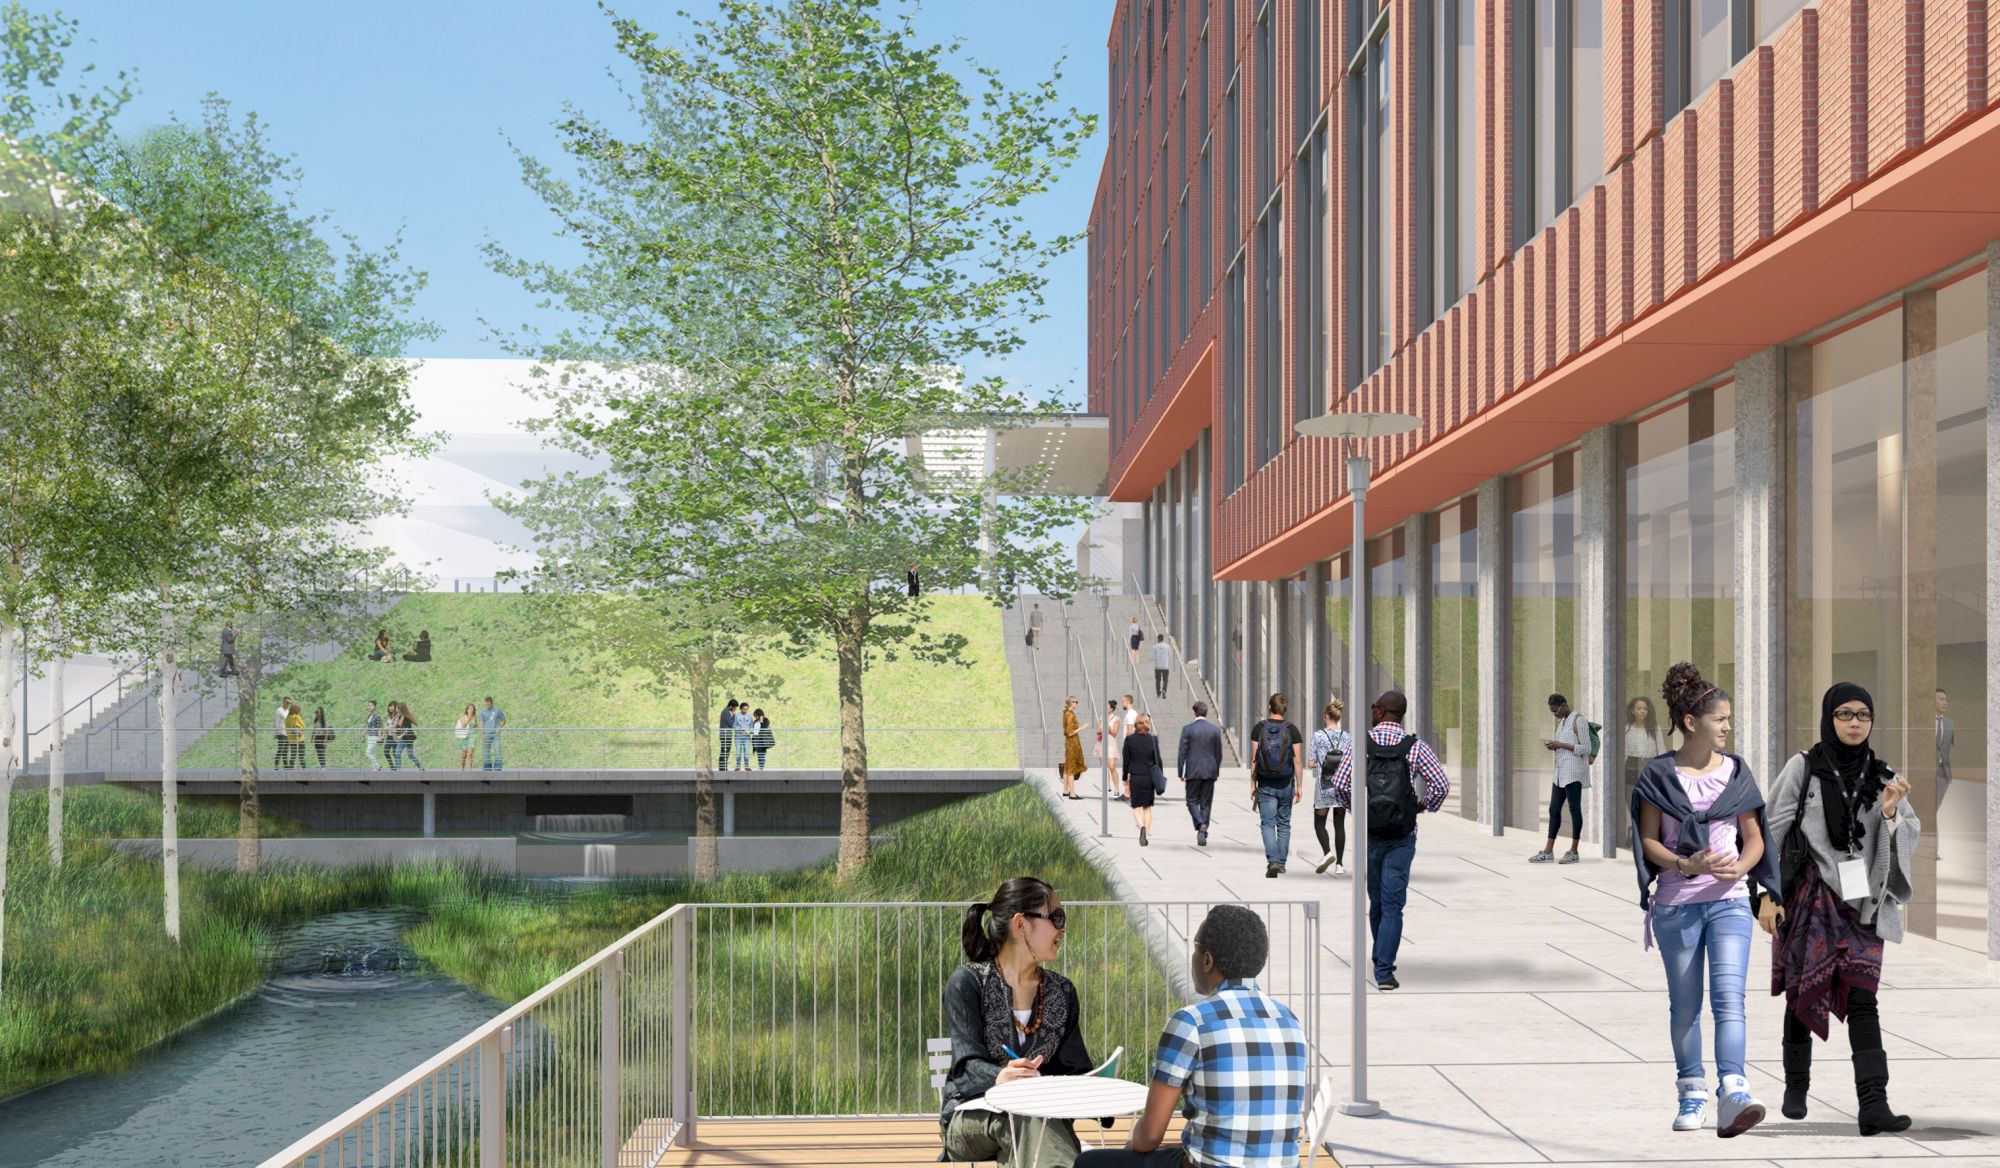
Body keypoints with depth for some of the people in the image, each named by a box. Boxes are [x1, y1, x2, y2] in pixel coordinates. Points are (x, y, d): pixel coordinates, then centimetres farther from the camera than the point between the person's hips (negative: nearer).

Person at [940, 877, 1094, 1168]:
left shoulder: (1062, 993, 15)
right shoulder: (966, 983, -2)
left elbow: (1075, 1069, 8)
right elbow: (969, 1064, -14)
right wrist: (1000, 1078, -38)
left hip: (1041, 1115, 3)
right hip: (970, 1118, -3)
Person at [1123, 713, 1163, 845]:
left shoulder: (1129, 739, -6)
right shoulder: (1153, 740, -5)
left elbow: (1126, 760, -2)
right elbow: (1157, 760, 0)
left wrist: (1125, 777, 8)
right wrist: (1160, 778, 9)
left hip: (1135, 777, -1)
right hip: (1149, 777, 1)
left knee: (1136, 807, 5)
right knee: (1148, 807, 14)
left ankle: (1142, 827, -23)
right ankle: (1146, 836, 13)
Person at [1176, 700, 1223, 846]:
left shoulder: (1187, 729, -7)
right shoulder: (1215, 729, 1)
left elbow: (1182, 752, -6)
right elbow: (1219, 753, 6)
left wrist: (1181, 774, 0)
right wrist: (1216, 772, 17)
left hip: (1193, 771, -2)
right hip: (1210, 772, 2)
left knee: (1192, 801, 8)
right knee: (1206, 804, 9)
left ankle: (1200, 824, -17)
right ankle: (1203, 834, 8)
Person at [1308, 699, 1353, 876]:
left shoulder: (1318, 736, -8)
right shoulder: (1348, 737, 0)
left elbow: (1310, 764, -8)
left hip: (1323, 788, -3)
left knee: (1319, 822, 9)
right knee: (1340, 824, 9)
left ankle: (1327, 852, -15)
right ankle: (1339, 864, 8)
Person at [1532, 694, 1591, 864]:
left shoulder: (1578, 720, -8)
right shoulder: (1562, 722, 19)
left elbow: (1585, 749, -12)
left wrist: (1560, 745, -15)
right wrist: (1553, 747, 5)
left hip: (1574, 772, -9)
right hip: (1561, 772, 9)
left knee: (1574, 809, -4)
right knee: (1554, 809, 6)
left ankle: (1574, 851, 0)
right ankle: (1548, 851, 7)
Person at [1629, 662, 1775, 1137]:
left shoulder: (1736, 772, 7)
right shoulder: (1658, 775, 0)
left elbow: (1754, 839, 8)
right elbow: (1648, 839, -1)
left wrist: (1740, 867, -13)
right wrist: (1685, 864, -19)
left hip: (1729, 901, 1)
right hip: (1676, 905, -1)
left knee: (1728, 997, -14)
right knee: (1685, 1005, 8)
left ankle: (1733, 1096, -23)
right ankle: (1692, 1095, 22)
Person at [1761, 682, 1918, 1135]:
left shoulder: (1882, 778, 6)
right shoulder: (1803, 768, -2)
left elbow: (1907, 840, 4)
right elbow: (1773, 832, -1)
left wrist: (1892, 813, -17)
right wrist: (1768, 895, -5)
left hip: (1862, 901, 2)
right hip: (1810, 896, -1)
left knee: (1862, 998, -8)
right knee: (1803, 992, 8)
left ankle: (1873, 1105, -15)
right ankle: (1796, 1087, 26)